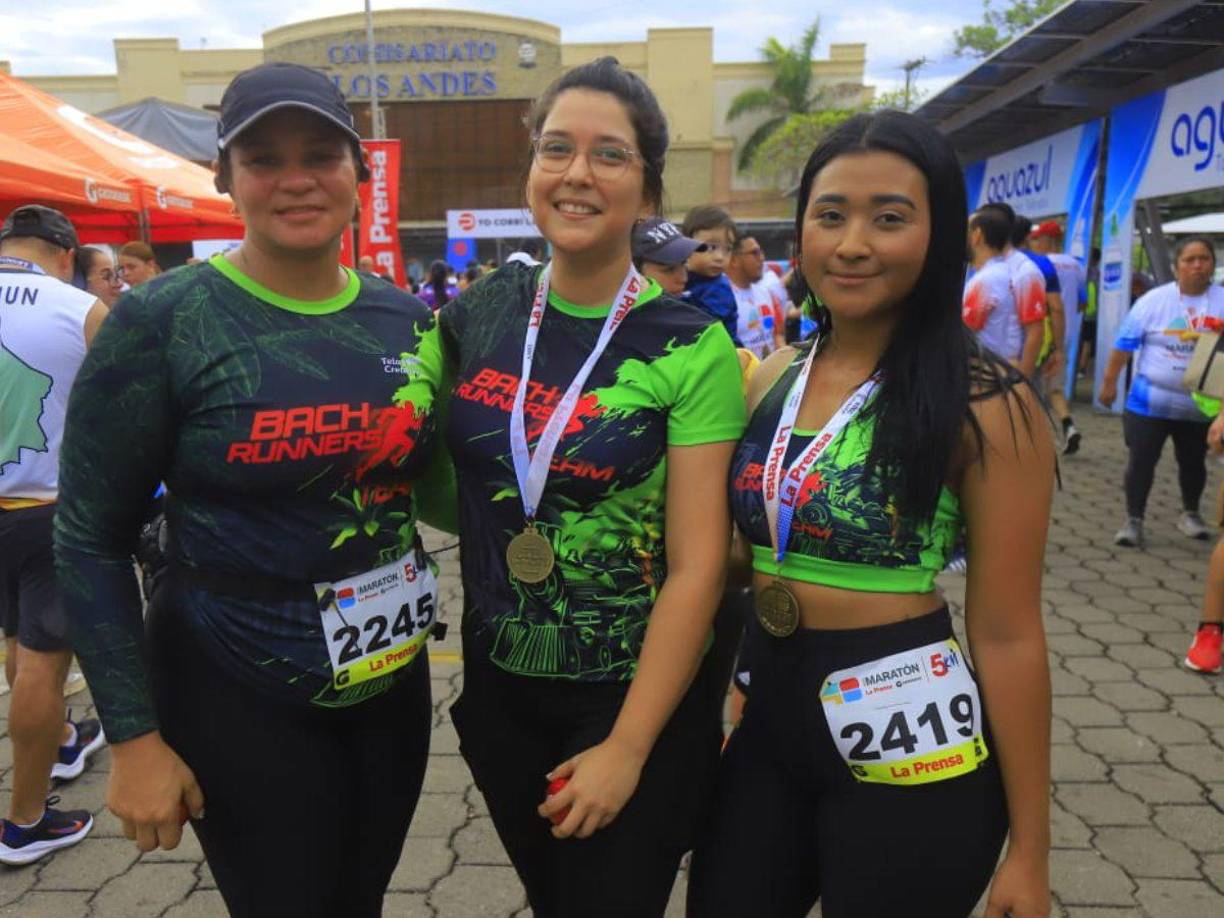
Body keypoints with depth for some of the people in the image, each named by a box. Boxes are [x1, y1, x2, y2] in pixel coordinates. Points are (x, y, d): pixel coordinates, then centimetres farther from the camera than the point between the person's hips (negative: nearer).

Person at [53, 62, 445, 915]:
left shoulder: (409, 319, -1)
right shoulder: (160, 321, -14)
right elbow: (91, 541, -9)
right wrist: (134, 735, -10)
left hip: (392, 683, 5)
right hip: (237, 700, -4)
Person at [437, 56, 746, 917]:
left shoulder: (690, 349, -16)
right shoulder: (479, 314, -4)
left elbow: (697, 567, -16)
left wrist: (627, 748, -15)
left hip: (635, 701, -4)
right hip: (498, 689, 4)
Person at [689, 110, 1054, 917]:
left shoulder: (984, 403, -13)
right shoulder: (767, 378, 2)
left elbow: (1006, 634, -11)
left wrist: (1030, 849, -6)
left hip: (909, 748, -4)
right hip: (770, 723, 5)